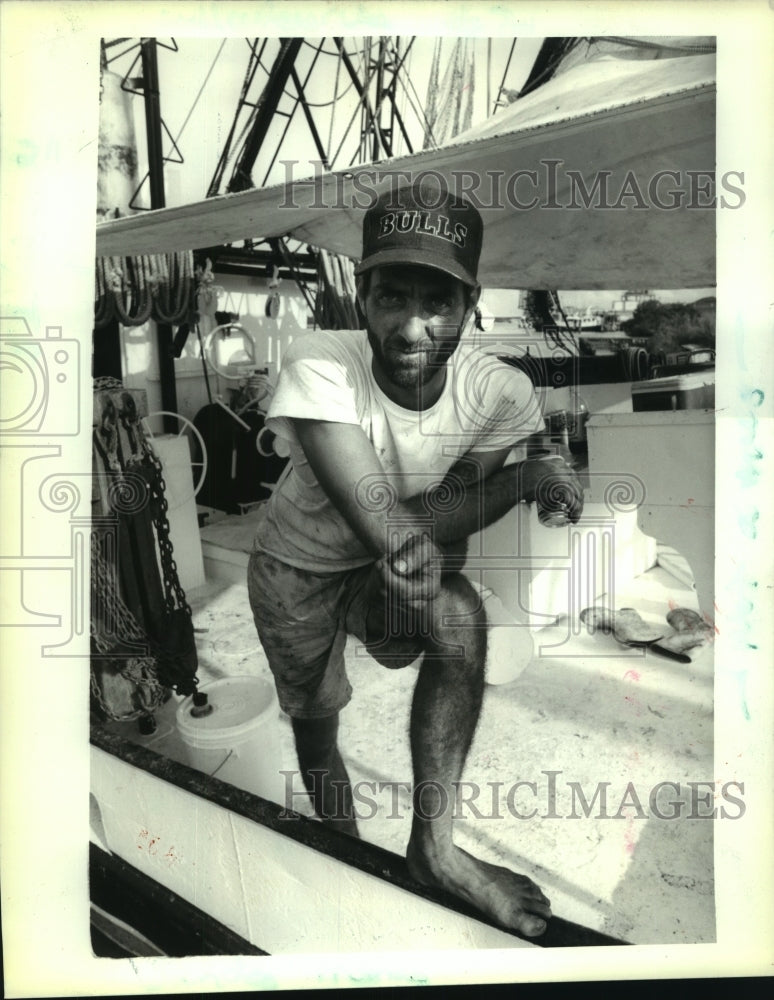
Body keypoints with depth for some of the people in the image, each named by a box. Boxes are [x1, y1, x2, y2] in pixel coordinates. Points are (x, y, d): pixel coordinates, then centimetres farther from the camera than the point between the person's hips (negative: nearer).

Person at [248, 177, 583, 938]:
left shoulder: (501, 393, -23)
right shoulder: (319, 365, -32)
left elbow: (437, 527, -20)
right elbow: (380, 519, -40)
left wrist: (415, 538, -42)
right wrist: (531, 477, -39)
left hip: (401, 567, 1)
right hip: (299, 566, -1)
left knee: (462, 619, -28)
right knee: (315, 718, 10)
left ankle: (433, 846, -9)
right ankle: (348, 855, 43)